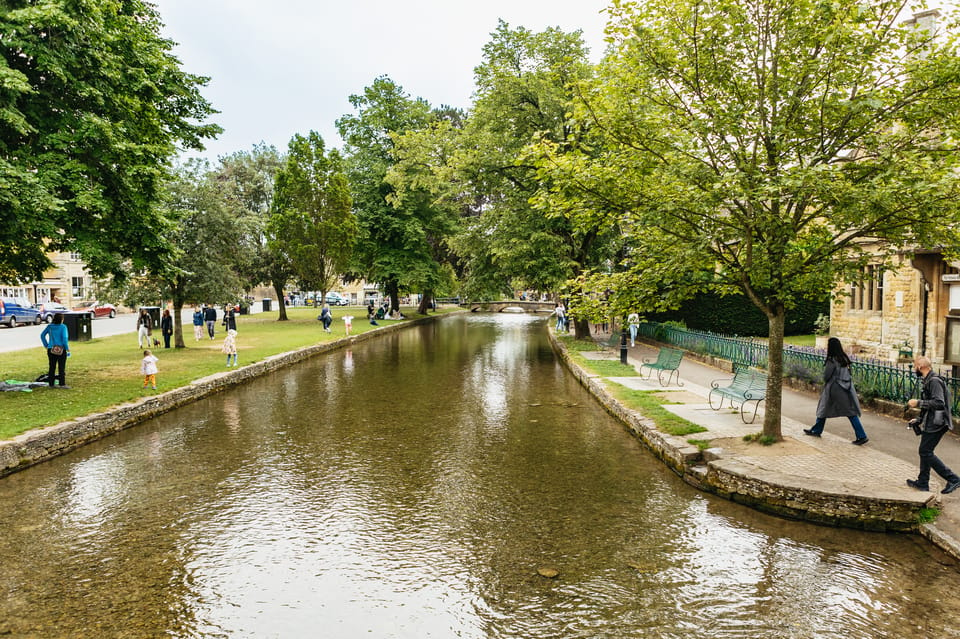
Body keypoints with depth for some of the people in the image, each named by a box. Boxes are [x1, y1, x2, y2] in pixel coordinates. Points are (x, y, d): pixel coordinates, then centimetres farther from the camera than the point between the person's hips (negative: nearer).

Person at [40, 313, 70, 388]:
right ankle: (62, 384, -1)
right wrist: (68, 349, -7)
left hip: (51, 350, 5)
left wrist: (46, 345, 11)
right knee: (61, 367, 0)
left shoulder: (49, 326, 6)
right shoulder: (63, 327, -9)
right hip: (61, 350, -5)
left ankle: (51, 384, 14)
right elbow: (64, 338, -14)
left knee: (51, 367, 10)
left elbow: (42, 335, 5)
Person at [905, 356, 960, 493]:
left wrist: (918, 403, -19)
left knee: (926, 452, -7)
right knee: (924, 452, 14)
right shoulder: (928, 380, 15)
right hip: (930, 423, 10)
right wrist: (919, 419, 21)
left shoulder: (934, 381, -17)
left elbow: (939, 403, -26)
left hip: (936, 425, -10)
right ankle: (922, 482, 23)